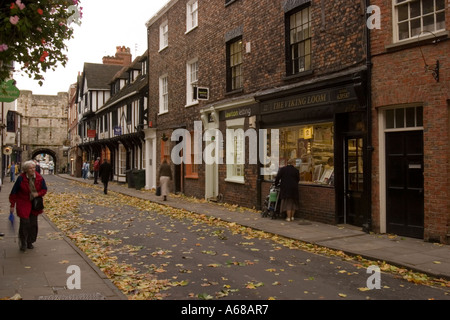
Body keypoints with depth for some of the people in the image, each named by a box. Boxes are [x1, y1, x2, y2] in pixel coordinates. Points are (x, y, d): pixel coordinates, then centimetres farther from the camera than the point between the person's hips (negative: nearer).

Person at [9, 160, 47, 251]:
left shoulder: (39, 178, -5)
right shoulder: (21, 178, -13)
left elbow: (44, 189, 5)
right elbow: (14, 192, -6)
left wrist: (38, 193, -16)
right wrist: (12, 205, -4)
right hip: (23, 204, -3)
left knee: (33, 224, 8)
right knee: (25, 222, -8)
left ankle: (30, 242, 25)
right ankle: (23, 243, 9)